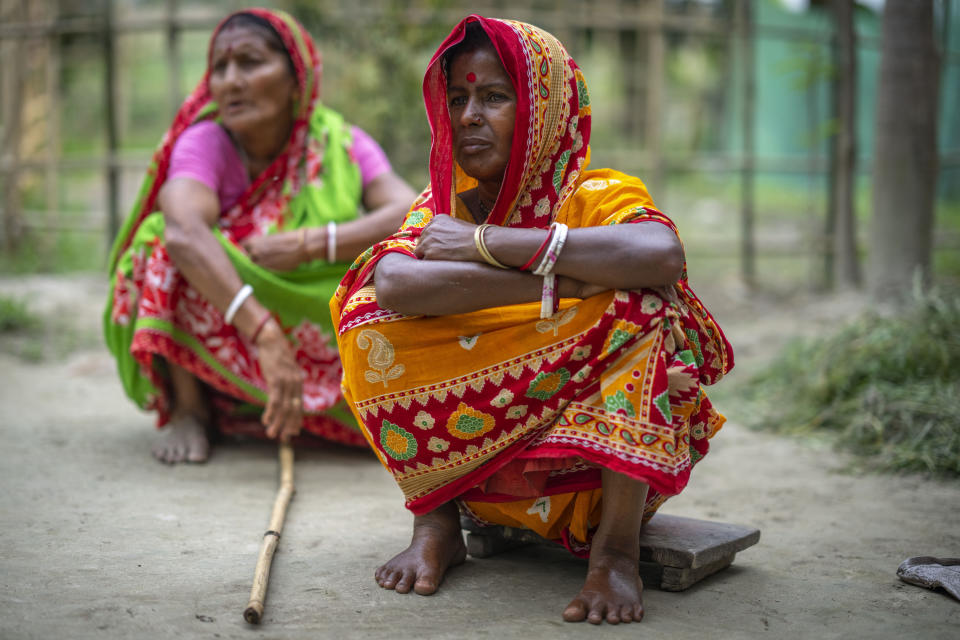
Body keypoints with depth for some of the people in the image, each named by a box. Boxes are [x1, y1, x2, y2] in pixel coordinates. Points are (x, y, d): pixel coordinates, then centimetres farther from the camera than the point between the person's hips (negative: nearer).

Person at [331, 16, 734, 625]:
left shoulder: (597, 195, -8)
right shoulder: (442, 207, 0)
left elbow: (662, 254, -35)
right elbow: (395, 284, -25)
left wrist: (486, 241, -26)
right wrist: (562, 284, -31)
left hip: (601, 456, -2)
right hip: (472, 455, 3)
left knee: (643, 301, -26)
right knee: (370, 309, -14)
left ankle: (617, 547, -23)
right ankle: (435, 521, -4)